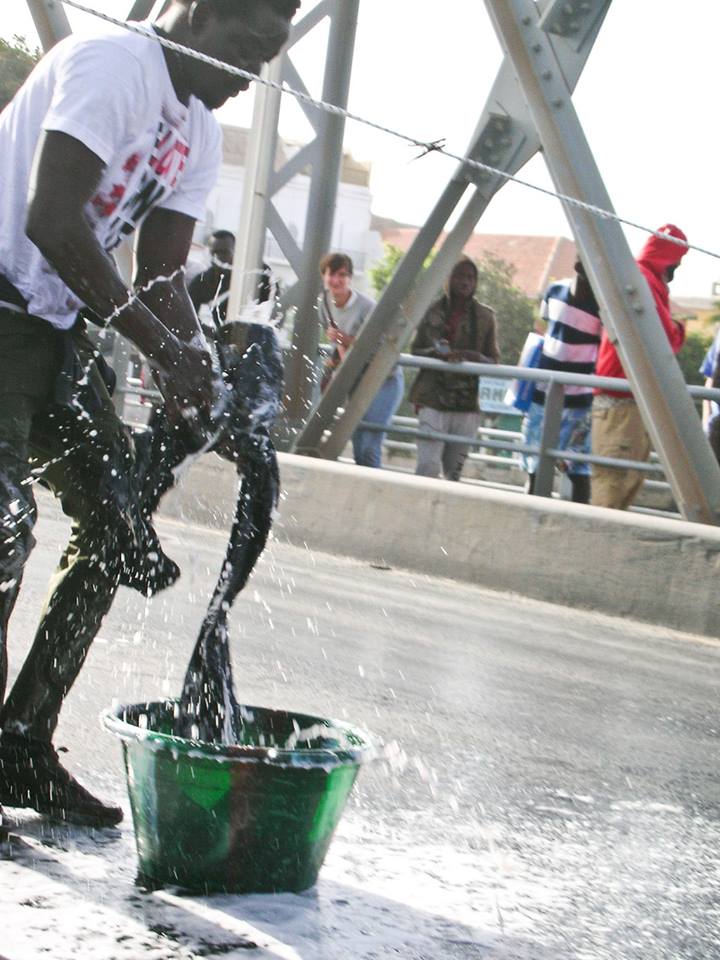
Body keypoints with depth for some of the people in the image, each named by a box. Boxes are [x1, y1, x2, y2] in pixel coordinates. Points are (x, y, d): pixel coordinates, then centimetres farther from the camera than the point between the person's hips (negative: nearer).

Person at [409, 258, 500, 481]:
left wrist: (472, 357, -15)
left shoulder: (485, 316, 6)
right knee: (428, 465, -12)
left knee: (454, 469, 7)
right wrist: (436, 352, -12)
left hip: (467, 403, 1)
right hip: (433, 398, -1)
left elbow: (493, 361, 7)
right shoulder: (432, 311, 5)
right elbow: (415, 350, 10)